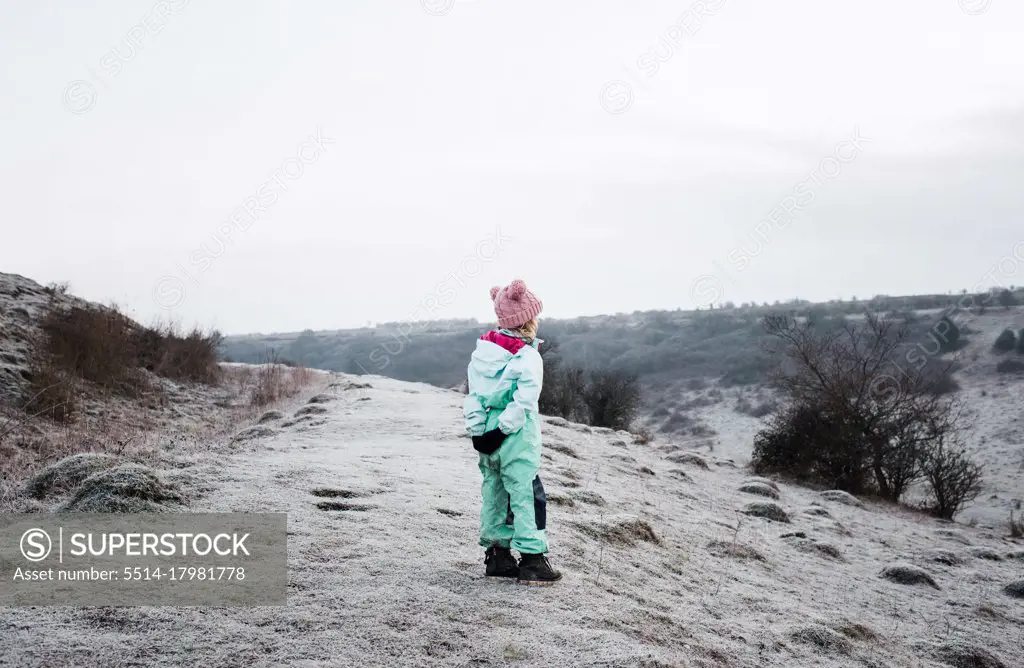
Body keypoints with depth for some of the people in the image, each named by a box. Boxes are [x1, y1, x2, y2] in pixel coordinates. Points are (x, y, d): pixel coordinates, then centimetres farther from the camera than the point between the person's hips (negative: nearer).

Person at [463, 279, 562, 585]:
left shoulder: (482, 350, 7)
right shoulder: (528, 358, -14)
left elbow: (473, 393, 7)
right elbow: (523, 402, -22)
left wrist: (476, 428, 7)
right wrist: (502, 430, -17)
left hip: (487, 435, 7)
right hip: (516, 439, -7)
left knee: (494, 493, 15)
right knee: (527, 495, -2)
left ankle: (497, 555, 21)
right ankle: (532, 560, -2)